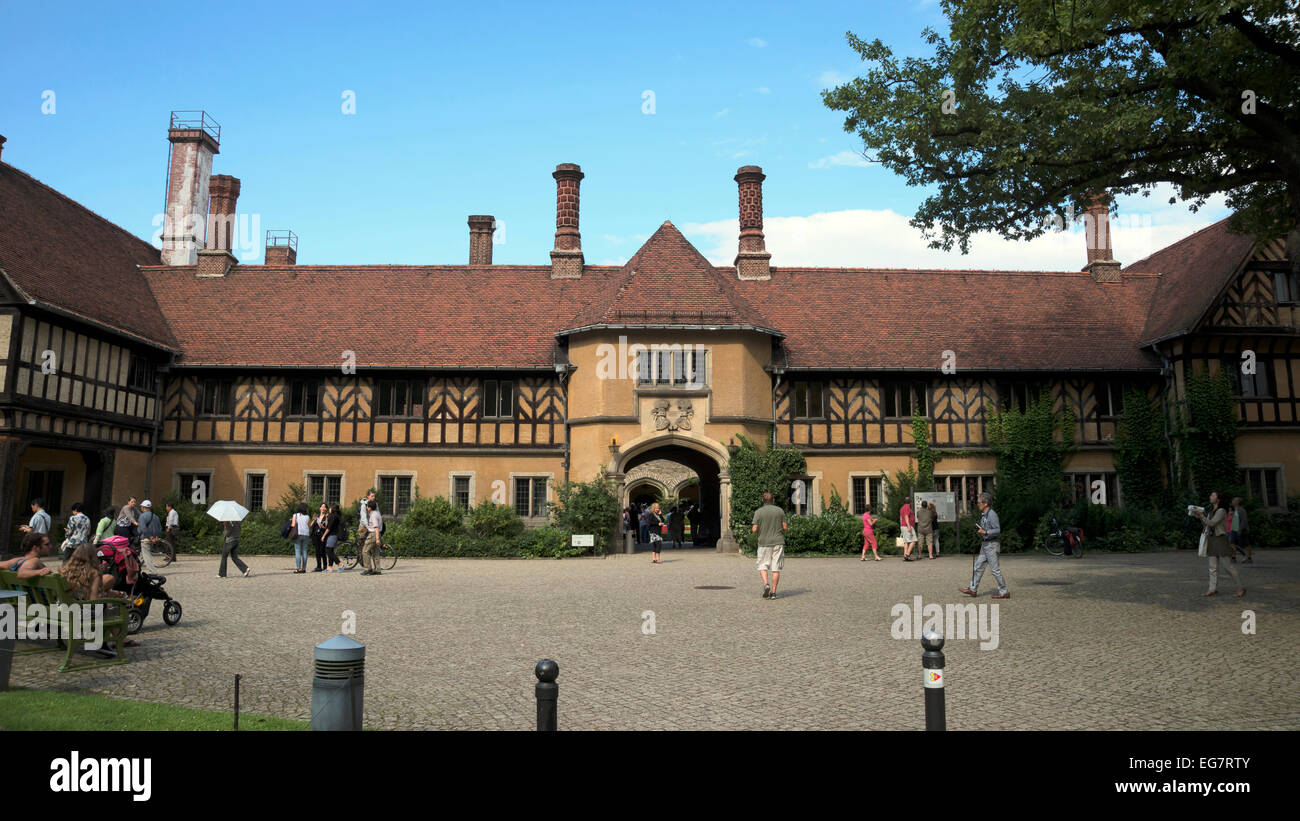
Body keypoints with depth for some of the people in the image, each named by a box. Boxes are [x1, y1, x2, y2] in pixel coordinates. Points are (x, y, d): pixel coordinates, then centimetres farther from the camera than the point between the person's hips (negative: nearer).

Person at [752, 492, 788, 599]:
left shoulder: (758, 512, -3)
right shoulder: (780, 511, 2)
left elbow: (755, 529, -7)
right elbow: (785, 527, 1)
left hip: (764, 542, -1)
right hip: (778, 542, 1)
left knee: (763, 565, 10)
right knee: (776, 568, 4)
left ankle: (766, 584, -14)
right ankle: (773, 592, 3)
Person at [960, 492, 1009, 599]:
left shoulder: (992, 514, -16)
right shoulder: (984, 515, 14)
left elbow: (997, 530, -18)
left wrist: (984, 532, -26)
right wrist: (982, 545, 22)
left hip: (991, 545, -10)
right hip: (985, 544, 10)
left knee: (994, 569, -5)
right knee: (978, 566, 11)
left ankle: (1004, 592, 3)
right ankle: (973, 589, 18)